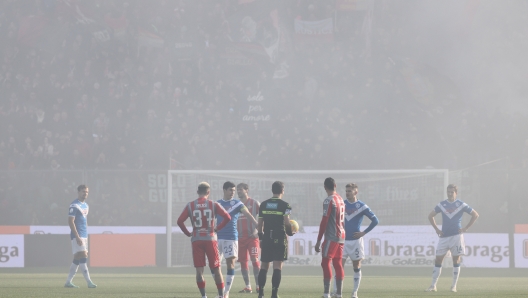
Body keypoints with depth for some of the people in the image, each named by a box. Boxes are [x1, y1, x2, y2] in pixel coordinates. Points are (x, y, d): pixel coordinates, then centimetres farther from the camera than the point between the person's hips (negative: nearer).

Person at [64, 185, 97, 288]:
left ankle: (68, 282, 14)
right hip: (77, 236, -9)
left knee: (77, 260, 9)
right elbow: (70, 221, -16)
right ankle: (89, 282, -15)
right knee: (83, 257, -12)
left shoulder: (86, 205, 17)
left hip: (84, 236, 9)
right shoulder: (74, 205, -11)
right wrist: (77, 237, -21)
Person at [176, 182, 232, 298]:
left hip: (196, 240, 0)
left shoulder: (190, 206, 1)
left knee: (199, 270, 2)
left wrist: (187, 233, 7)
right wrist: (218, 228, 5)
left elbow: (180, 221, -4)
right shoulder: (213, 205, -1)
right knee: (216, 269, 7)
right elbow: (227, 217, -6)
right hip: (210, 239, 0)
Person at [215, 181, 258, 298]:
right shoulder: (217, 204, 11)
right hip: (218, 237, 4)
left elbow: (248, 215, -12)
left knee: (230, 264, -6)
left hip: (231, 238, -4)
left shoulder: (237, 204, 0)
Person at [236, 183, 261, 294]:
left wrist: (258, 231, -13)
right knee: (243, 261, 3)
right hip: (240, 237, 5)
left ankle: (258, 286, -10)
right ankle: (248, 287, 9)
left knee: (255, 260, -11)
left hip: (252, 236, -5)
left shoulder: (254, 203, 0)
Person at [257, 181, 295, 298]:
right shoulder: (285, 205, -5)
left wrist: (261, 237, 20)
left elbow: (259, 224, 10)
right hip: (280, 238, -4)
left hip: (266, 237, 4)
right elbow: (286, 222, -13)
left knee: (264, 265, 11)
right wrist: (290, 232, 5)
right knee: (278, 266, -4)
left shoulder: (263, 204, 8)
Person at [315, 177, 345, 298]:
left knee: (326, 262, -9)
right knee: (337, 263, 9)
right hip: (341, 236, 8)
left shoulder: (329, 201, -12)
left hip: (331, 237, -8)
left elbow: (324, 221, -14)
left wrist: (318, 241, -12)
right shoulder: (341, 200, 13)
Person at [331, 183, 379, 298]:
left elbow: (375, 221, -4)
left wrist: (364, 232, -8)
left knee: (356, 266, 4)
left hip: (356, 240, -3)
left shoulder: (361, 206, -6)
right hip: (343, 240, 3)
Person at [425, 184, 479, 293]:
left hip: (456, 235, -2)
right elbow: (431, 216, 18)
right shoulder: (442, 204, 7)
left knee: (456, 260, -1)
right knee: (438, 260, -1)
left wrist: (465, 229, -1)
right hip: (444, 236, 2)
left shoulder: (461, 205, 0)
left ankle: (454, 286, 6)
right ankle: (433, 286, 1)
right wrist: (437, 229, 8)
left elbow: (475, 215, 4)